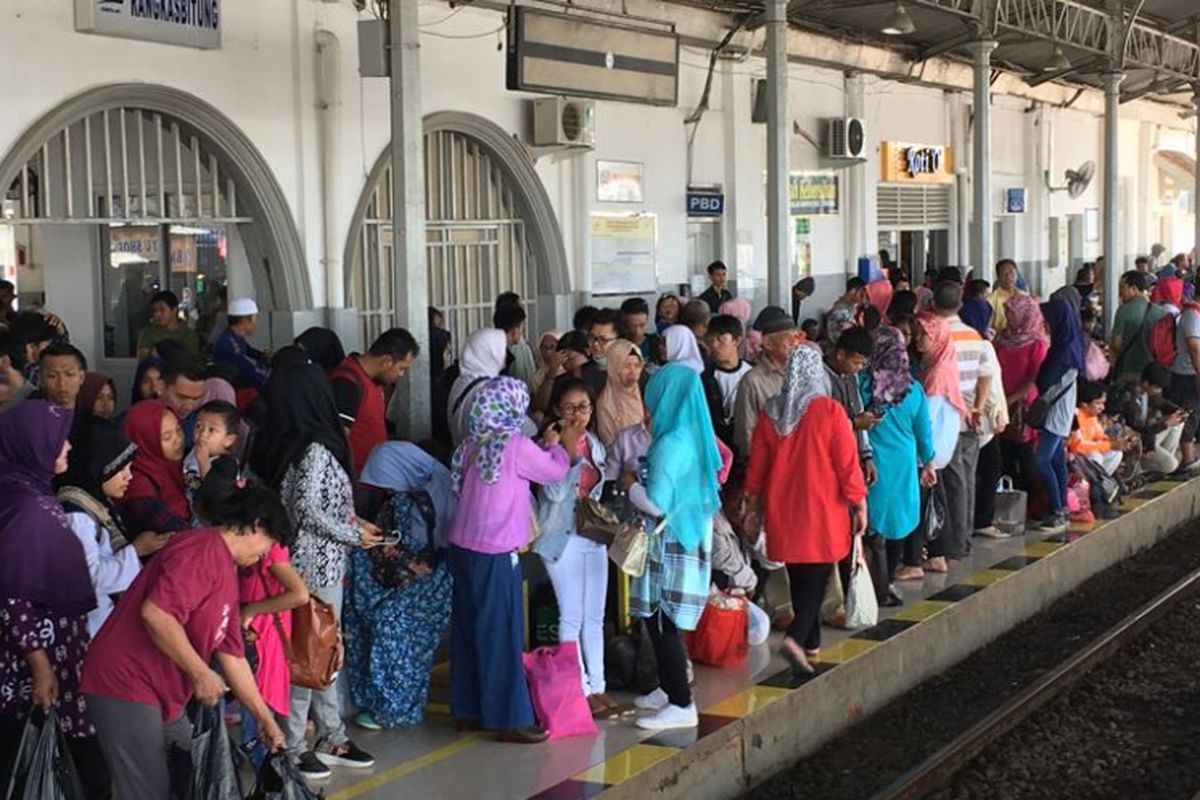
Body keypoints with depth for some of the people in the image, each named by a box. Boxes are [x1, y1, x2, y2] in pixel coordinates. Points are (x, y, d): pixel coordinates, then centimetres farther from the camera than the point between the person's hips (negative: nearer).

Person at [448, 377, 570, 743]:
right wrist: (553, 445, 16)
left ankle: (469, 709, 22)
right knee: (502, 634, -1)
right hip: (496, 552, -7)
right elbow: (556, 471, -5)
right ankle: (510, 718, 5)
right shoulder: (514, 445, -14)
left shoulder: (473, 443, 6)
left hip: (463, 546, 7)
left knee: (469, 629, 14)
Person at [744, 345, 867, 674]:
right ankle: (796, 638, -18)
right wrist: (859, 504, -2)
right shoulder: (829, 411, -13)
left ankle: (811, 641, 25)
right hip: (822, 510, -4)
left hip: (782, 508, 4)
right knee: (817, 577, -1)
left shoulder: (770, 413, -1)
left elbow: (756, 465, 7)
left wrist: (753, 499, 20)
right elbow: (848, 462, -11)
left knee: (799, 578, 16)